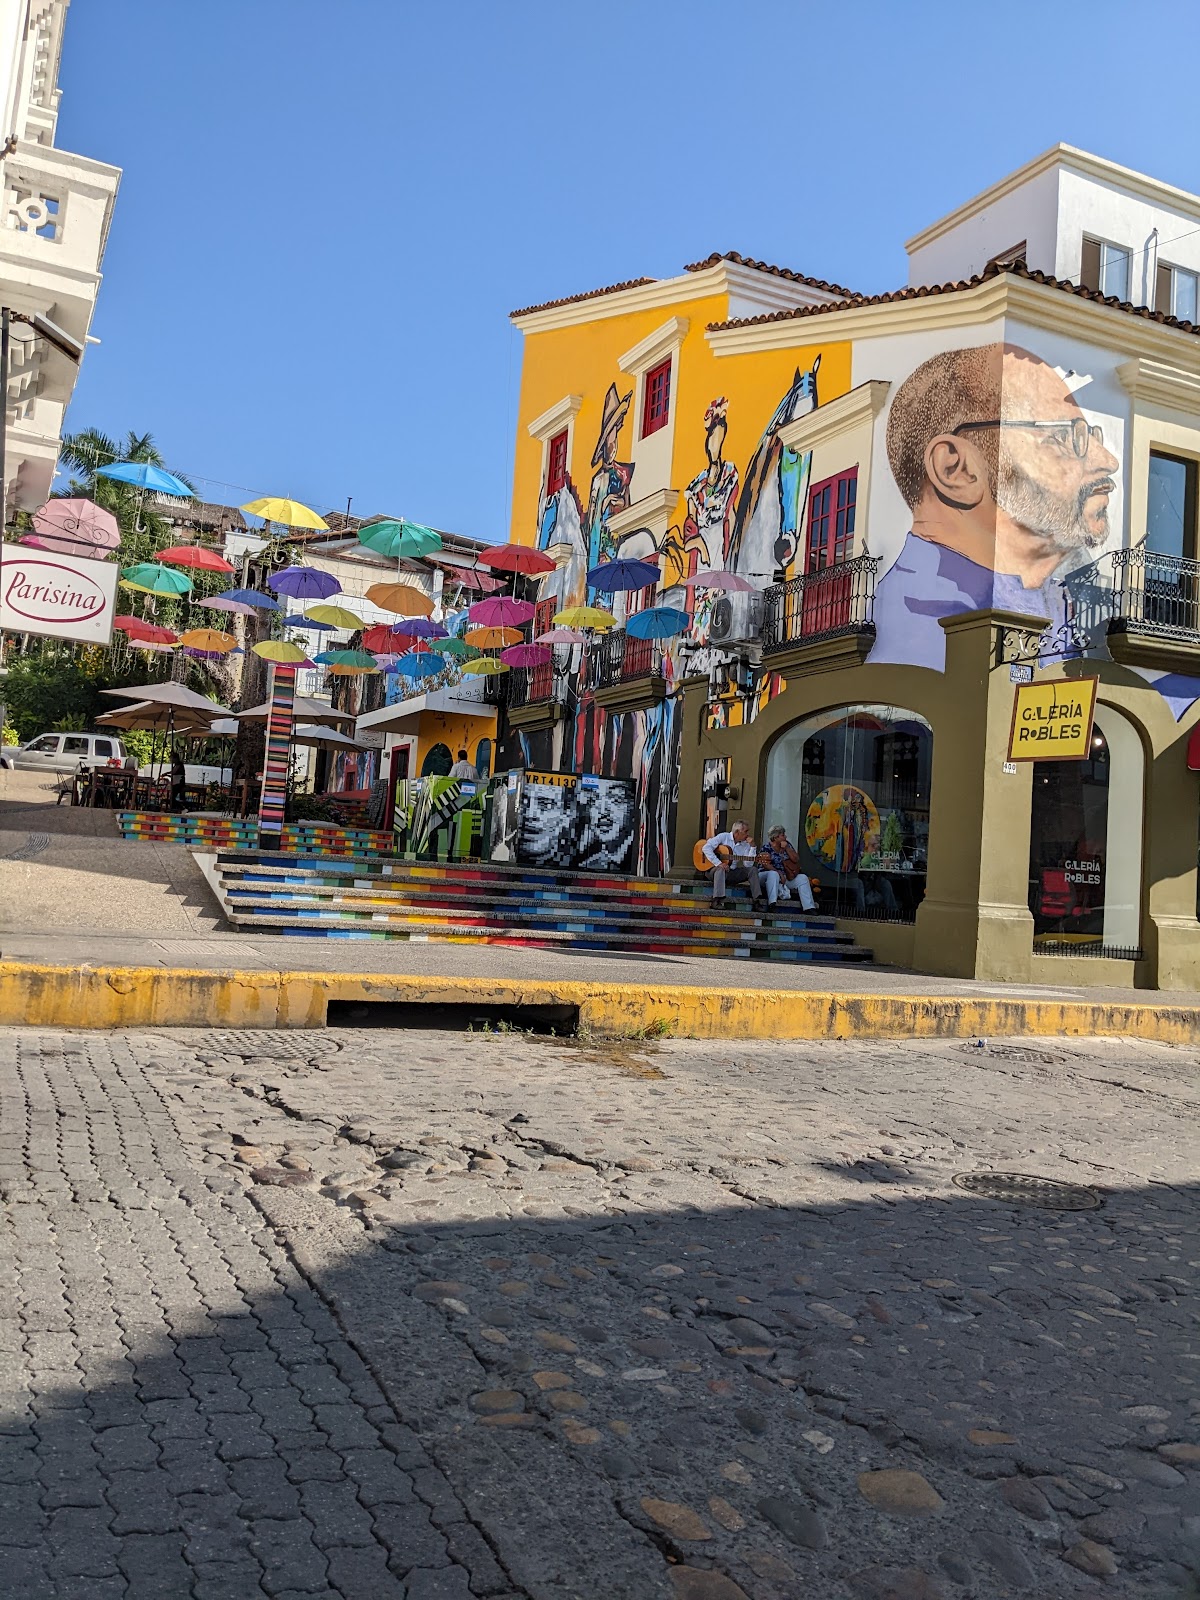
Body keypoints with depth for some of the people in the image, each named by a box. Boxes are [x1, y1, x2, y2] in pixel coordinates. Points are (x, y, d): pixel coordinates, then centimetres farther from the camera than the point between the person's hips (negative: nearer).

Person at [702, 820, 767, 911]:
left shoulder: (745, 844, 6)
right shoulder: (723, 837, -5)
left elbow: (748, 864, -5)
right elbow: (706, 847, -17)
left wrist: (752, 847, -12)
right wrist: (718, 863, -26)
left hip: (732, 873, 5)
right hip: (716, 870, -5)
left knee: (753, 870, -11)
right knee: (720, 869, -38)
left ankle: (758, 900, -15)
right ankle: (717, 901, -42)